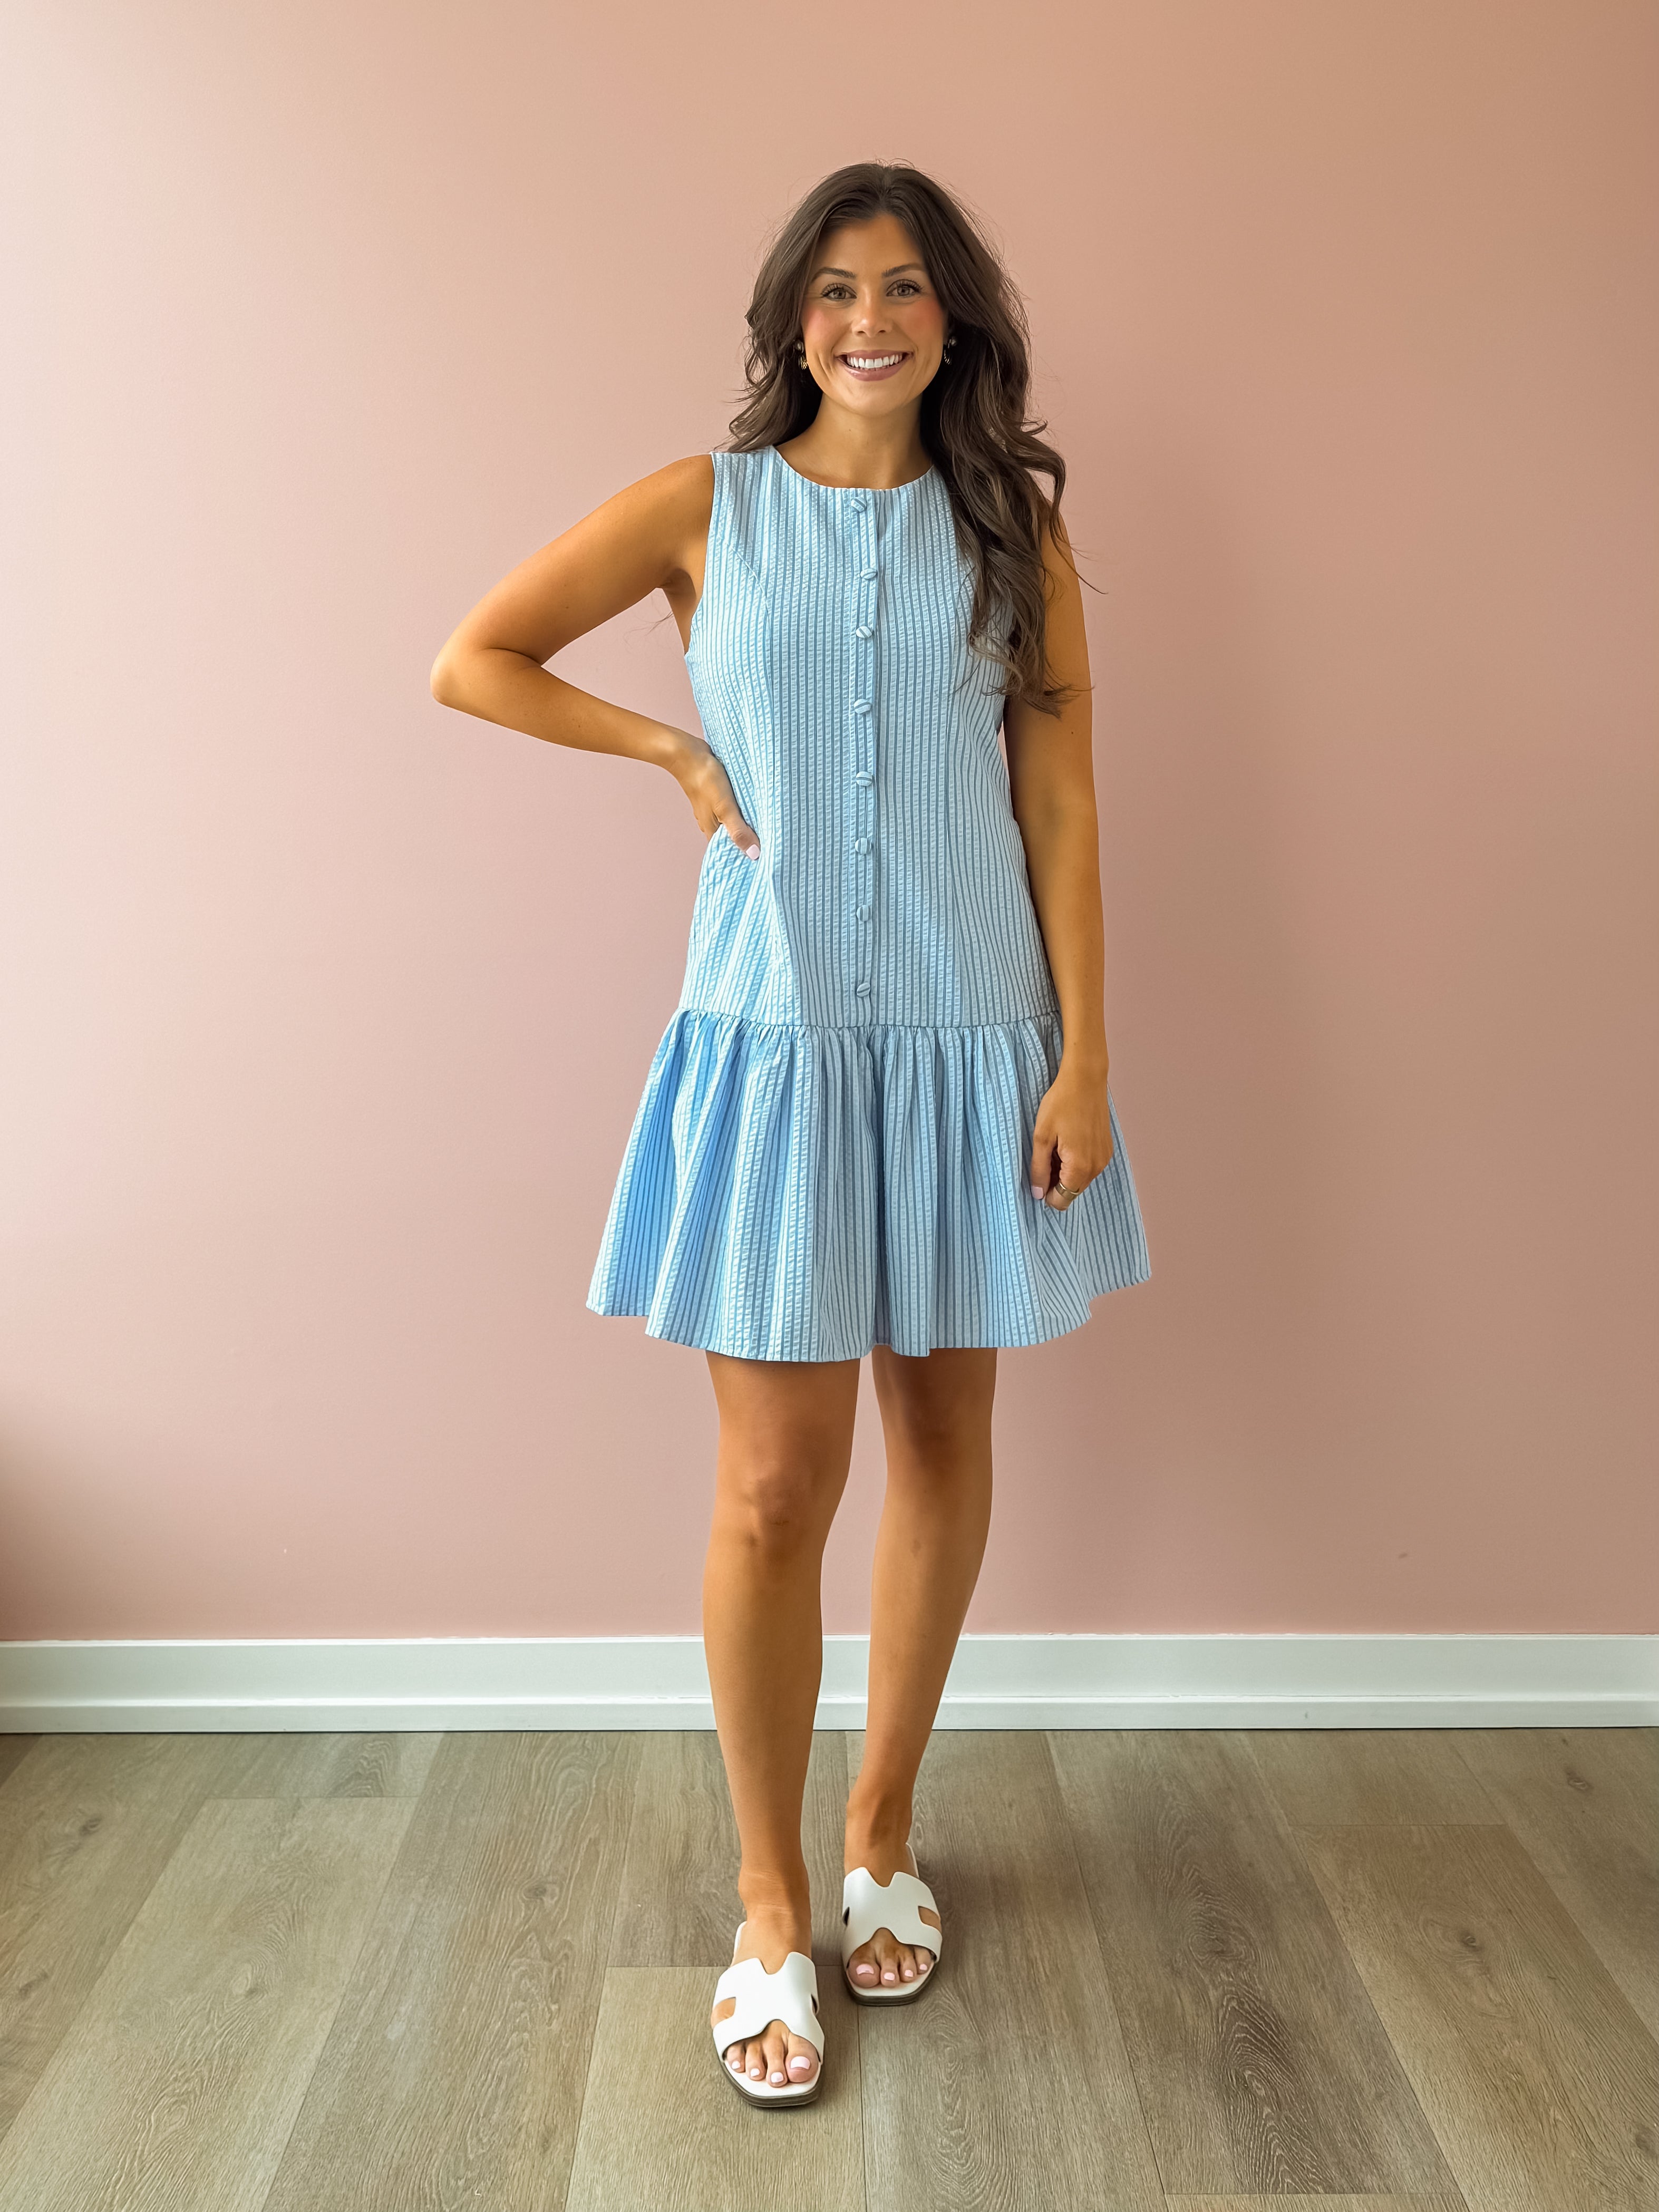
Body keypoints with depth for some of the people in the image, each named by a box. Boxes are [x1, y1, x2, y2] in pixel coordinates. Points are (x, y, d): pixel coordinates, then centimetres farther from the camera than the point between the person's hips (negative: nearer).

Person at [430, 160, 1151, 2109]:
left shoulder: (1010, 526, 7)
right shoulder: (709, 508, 4)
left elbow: (1059, 799, 2)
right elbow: (469, 662, 8)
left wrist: (1085, 1061, -3)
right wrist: (674, 745, 0)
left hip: (973, 1037, 2)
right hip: (772, 1036, -2)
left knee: (943, 1446, 11)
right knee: (775, 1487, -2)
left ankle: (882, 1837, 33)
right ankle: (771, 1906, 20)